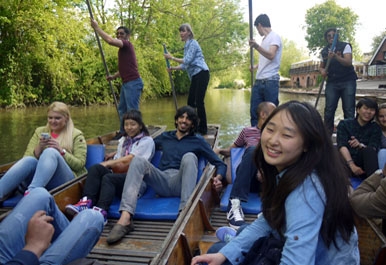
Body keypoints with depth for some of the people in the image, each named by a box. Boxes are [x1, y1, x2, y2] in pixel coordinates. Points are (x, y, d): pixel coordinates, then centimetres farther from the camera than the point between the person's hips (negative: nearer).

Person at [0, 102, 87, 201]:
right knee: (29, 160, -30)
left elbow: (79, 165, 0)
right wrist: (38, 149, -9)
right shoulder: (40, 132, 19)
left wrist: (61, 151, -14)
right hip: (37, 176, 3)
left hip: (63, 180, -3)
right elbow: (27, 157, 11)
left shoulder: (76, 135, 9)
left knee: (51, 152, -31)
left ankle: (31, 192, -49)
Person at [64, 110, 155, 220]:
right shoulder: (123, 140, 29)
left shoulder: (147, 141, 6)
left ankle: (101, 211, -54)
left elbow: (130, 159, -6)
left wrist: (108, 163, -5)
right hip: (119, 175, 6)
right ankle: (86, 202, -40)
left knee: (108, 178, -34)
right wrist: (113, 154, 7)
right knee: (95, 169, -22)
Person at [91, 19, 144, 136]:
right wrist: (114, 76, 15)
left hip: (133, 83, -11)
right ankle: (123, 133, 23)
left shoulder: (127, 44, -8)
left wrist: (97, 27, -14)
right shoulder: (123, 48, 22)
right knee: (122, 109, 15)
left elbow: (110, 40, -24)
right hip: (126, 83, 11)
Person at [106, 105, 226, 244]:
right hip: (162, 182, 2)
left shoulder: (198, 141, 17)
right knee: (138, 160, -22)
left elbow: (220, 164, 13)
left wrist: (218, 178, -8)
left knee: (189, 157, -28)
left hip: (181, 183, -2)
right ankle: (125, 218, -40)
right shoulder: (165, 137, 26)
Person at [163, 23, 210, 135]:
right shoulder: (187, 46, 19)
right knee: (190, 102, 8)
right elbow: (185, 64, 17)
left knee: (199, 102, -12)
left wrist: (172, 57, -12)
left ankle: (203, 128, -5)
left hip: (201, 74, -10)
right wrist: (173, 68, 5)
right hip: (195, 76, 10)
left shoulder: (193, 43, -8)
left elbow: (187, 61, -18)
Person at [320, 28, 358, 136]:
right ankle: (327, 134, 2)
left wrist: (336, 56, -32)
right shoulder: (324, 51, 11)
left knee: (349, 110, -6)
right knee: (329, 109, -5)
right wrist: (322, 71, -5)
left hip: (347, 81, -3)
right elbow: (322, 66, 20)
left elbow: (349, 62, -15)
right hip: (332, 83, 3)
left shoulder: (345, 46, -1)